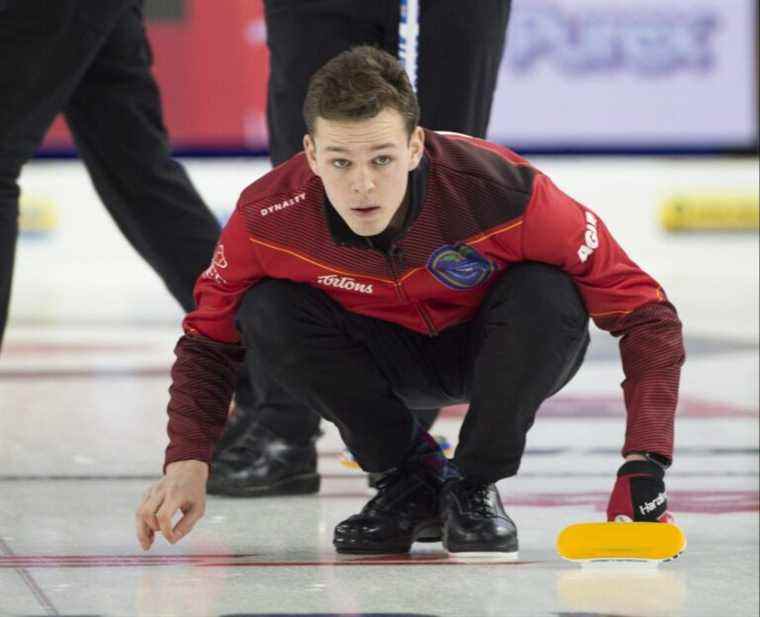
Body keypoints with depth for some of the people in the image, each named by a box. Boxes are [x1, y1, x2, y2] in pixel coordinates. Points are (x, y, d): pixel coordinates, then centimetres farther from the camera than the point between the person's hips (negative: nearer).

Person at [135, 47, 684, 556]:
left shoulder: (505, 193, -36)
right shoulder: (269, 216, -28)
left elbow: (645, 311, -31)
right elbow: (208, 337, -10)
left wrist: (644, 463, -40)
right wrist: (187, 462, -26)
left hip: (501, 355, -2)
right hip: (393, 357, 2)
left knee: (545, 293, -34)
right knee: (267, 313, -24)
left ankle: (475, 486, -9)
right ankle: (412, 479, -4)